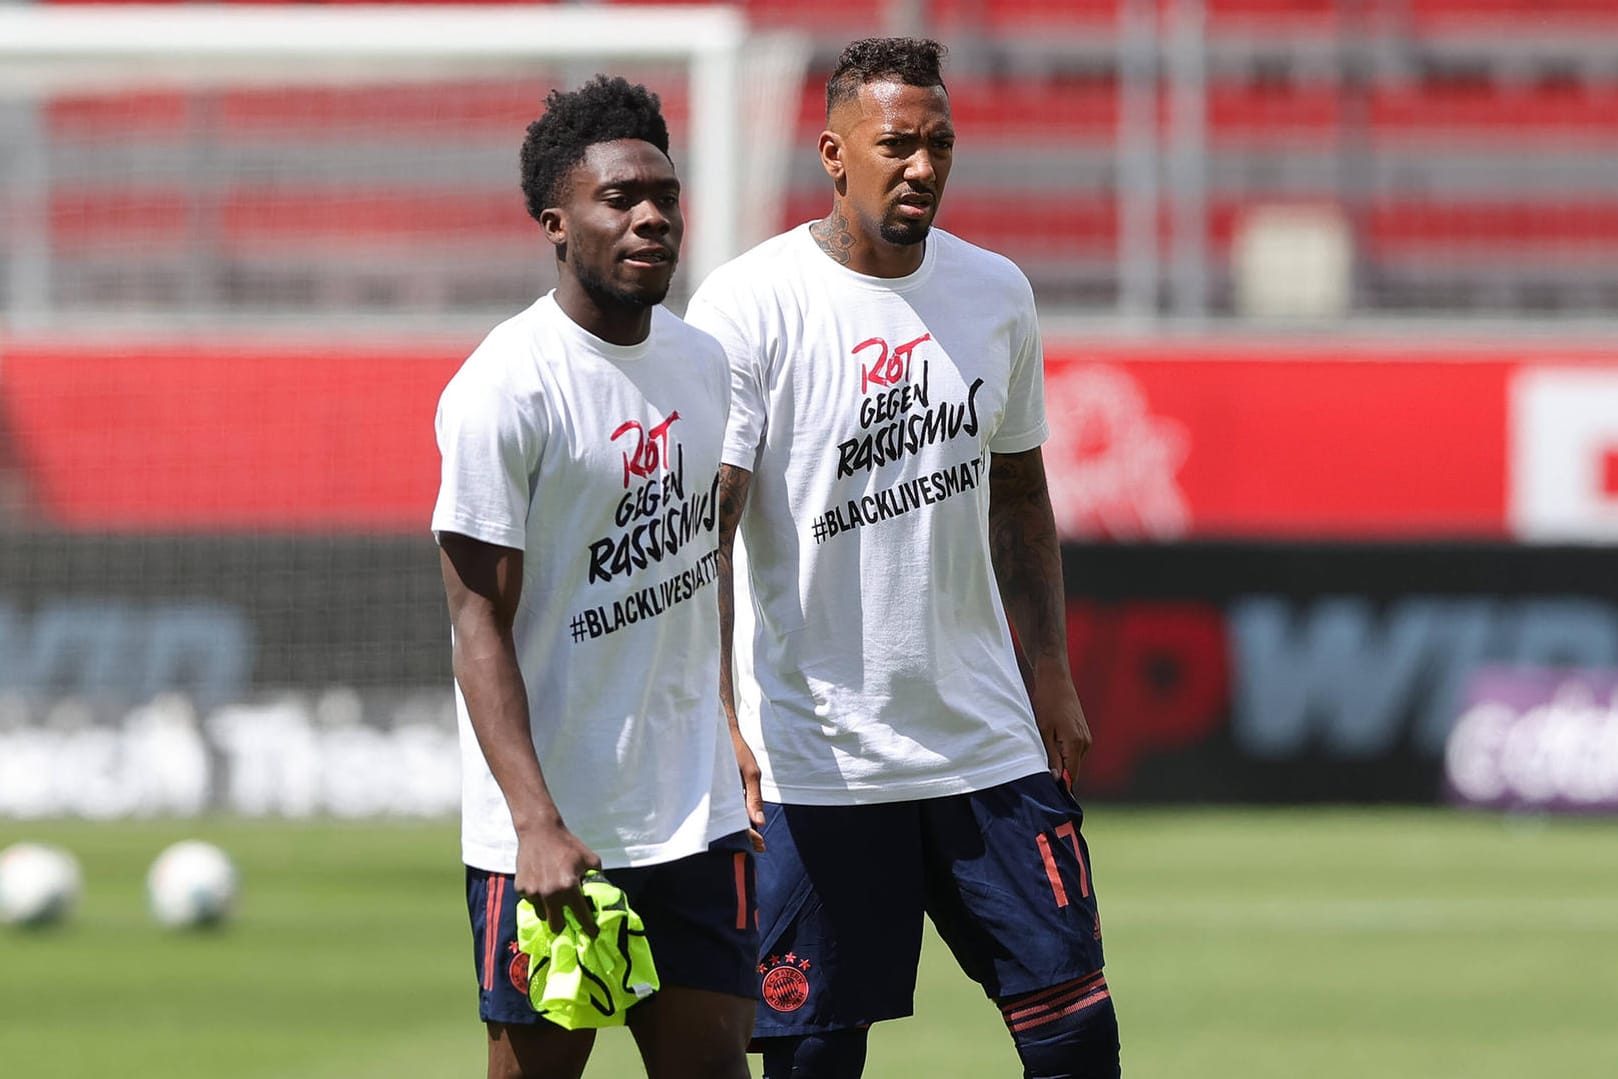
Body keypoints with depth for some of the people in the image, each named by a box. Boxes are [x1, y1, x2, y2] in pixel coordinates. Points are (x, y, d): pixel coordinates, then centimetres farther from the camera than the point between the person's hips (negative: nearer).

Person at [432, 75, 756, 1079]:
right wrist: (536, 825, -24)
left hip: (695, 810, 6)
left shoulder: (703, 361, 8)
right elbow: (480, 621, -16)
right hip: (551, 834, -6)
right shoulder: (506, 387, -14)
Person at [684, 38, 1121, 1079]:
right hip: (816, 758, -5)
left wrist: (1051, 670, 15)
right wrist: (717, 720, -26)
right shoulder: (747, 306, -9)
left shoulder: (996, 292, 8)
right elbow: (701, 527, -15)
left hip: (989, 745, 5)